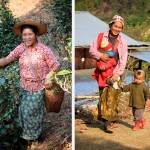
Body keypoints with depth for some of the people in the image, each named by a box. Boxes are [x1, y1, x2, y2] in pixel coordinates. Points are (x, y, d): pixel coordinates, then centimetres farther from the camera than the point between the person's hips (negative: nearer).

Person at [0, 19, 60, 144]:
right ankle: (26, 132, 44)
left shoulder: (44, 50, -19)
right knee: (24, 110, 18)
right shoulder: (21, 48, -8)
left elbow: (56, 65, -14)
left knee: (33, 111, 12)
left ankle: (34, 135, 38)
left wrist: (48, 77, -26)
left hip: (38, 87, -4)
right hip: (24, 86, 4)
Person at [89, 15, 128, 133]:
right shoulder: (101, 37, 5)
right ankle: (108, 122, 2)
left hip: (115, 73, 0)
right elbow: (92, 50, 3)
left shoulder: (122, 42, 5)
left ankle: (111, 120, 3)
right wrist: (100, 56, -17)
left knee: (112, 97, -4)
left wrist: (117, 73, -12)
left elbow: (123, 60, 0)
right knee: (103, 96, -3)